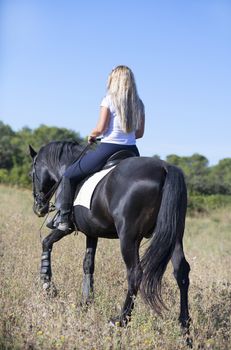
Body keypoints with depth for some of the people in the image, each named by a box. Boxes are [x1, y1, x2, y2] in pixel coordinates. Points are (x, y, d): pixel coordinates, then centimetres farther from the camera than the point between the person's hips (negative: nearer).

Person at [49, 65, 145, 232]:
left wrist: (91, 135, 9)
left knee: (70, 175, 10)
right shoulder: (138, 104, 8)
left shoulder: (109, 100, -7)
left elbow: (100, 129, -12)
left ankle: (64, 218, 10)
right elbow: (140, 132, 11)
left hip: (108, 149, -5)